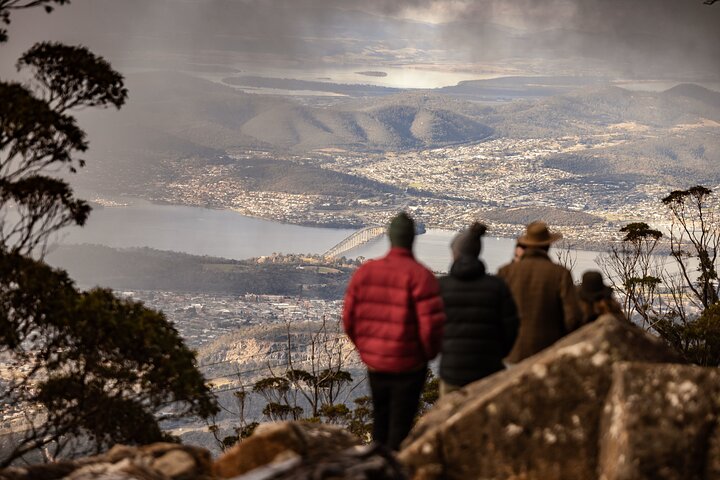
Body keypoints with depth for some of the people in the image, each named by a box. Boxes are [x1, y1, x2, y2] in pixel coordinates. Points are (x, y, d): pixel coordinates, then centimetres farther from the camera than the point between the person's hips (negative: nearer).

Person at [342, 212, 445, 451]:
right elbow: (432, 324, -19)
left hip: (374, 362, 5)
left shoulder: (365, 272, 0)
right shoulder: (420, 276, -16)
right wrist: (429, 353, 0)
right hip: (408, 366, -5)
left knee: (380, 423, 20)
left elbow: (349, 318, 4)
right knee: (400, 429, 6)